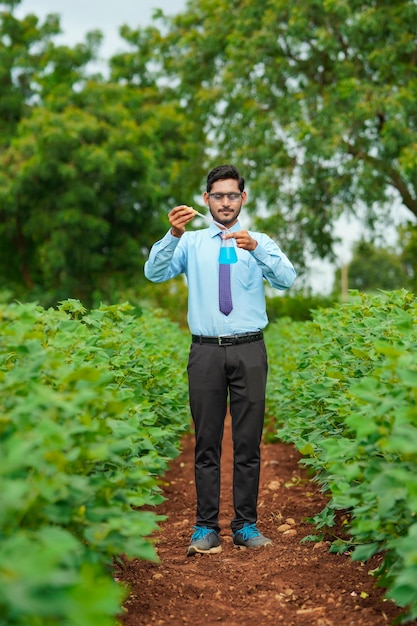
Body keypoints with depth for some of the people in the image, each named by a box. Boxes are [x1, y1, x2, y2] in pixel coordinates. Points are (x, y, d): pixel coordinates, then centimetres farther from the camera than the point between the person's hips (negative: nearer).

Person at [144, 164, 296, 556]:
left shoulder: (260, 242, 9)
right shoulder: (191, 242, 9)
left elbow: (287, 279, -9)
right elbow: (154, 273, -7)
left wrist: (255, 246, -25)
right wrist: (173, 234, -25)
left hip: (249, 351, 0)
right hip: (206, 351, 0)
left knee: (248, 443, 5)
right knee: (206, 443, 4)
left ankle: (246, 525, 14)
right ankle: (206, 527, 12)